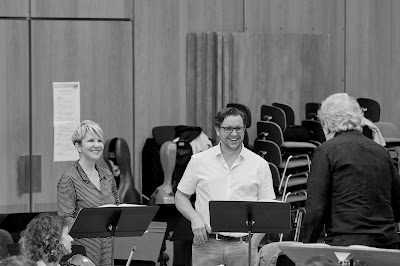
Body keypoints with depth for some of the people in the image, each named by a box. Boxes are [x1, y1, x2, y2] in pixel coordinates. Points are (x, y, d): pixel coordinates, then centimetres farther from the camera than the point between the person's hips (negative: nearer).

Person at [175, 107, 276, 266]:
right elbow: (181, 196, 13)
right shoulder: (199, 161, 7)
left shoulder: (260, 165, 6)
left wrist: (253, 243, -6)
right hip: (206, 244, 0)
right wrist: (194, 218, -6)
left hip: (243, 246, 0)